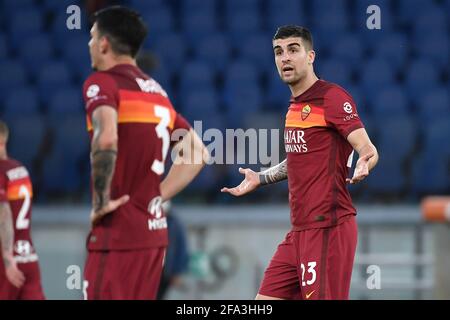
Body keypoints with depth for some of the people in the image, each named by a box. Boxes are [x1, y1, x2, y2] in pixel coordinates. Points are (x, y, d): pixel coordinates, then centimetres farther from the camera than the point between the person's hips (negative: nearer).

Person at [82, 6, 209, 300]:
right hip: (154, 231, 8)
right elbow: (198, 153, 21)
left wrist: (101, 201, -17)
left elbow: (106, 141, -27)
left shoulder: (102, 82, -8)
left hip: (118, 233, -8)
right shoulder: (157, 91, 17)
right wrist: (157, 196, 15)